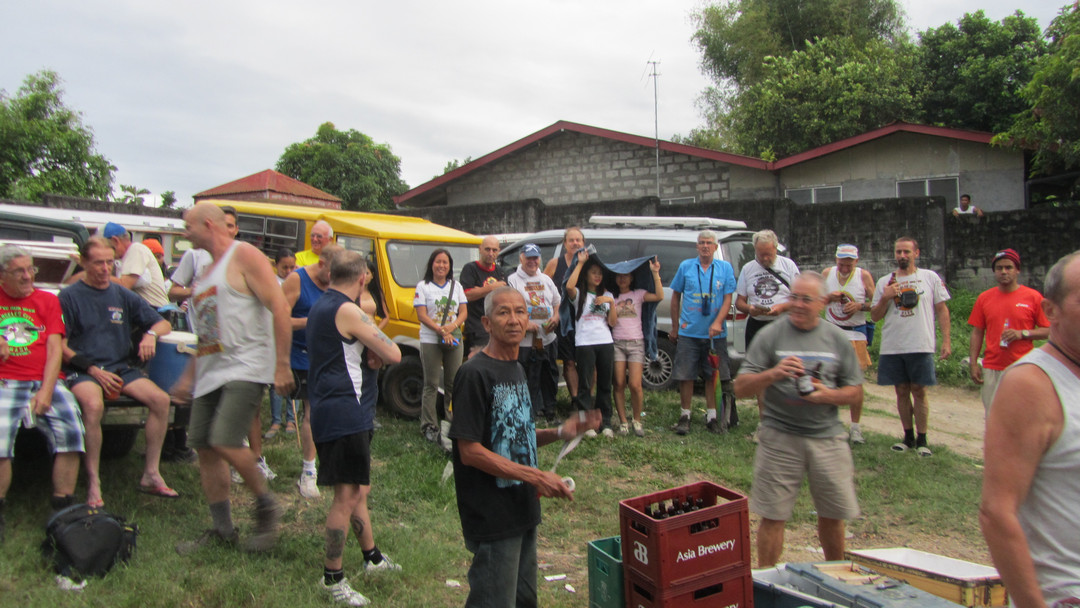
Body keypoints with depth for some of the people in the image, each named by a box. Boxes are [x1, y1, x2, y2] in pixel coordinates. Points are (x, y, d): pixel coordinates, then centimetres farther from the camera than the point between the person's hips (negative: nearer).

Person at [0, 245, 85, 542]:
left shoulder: (48, 301, 15)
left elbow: (55, 350, 6)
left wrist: (46, 391, -7)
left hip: (45, 381, 1)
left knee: (70, 430, -21)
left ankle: (64, 506, -11)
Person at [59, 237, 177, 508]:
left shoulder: (122, 295, 15)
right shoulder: (69, 296, 3)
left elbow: (163, 323, 16)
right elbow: (60, 346, -3)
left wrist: (150, 334, -7)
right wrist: (92, 370, -14)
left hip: (120, 367, 4)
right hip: (82, 370, -4)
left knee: (160, 399, -20)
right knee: (93, 405, -36)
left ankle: (150, 475, -11)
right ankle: (93, 483, -23)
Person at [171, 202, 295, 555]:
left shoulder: (244, 257, -7)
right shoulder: (209, 270, 21)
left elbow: (280, 309, -16)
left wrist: (282, 365, -21)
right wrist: (190, 376, 25)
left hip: (245, 367, -9)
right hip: (211, 372, 9)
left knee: (225, 442, -19)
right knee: (204, 446, 7)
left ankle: (266, 505, 4)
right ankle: (222, 530, 19)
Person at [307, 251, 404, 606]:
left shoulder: (320, 307, 14)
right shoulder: (348, 311, -16)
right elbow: (394, 355, -17)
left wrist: (367, 356, 3)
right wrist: (378, 351, 5)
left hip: (328, 411, 10)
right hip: (345, 413, -10)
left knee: (358, 488, 20)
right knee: (347, 495, -3)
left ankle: (372, 558, 34)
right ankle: (332, 578, 7)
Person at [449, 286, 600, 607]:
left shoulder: (516, 369, 10)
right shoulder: (475, 373, -17)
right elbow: (470, 451, -20)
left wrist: (560, 432, -1)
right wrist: (536, 477, -21)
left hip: (523, 511, 9)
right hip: (493, 518, -9)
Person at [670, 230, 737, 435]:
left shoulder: (725, 268, 4)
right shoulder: (685, 266, 6)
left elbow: (727, 299, 0)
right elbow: (676, 297, 11)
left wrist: (717, 323, -15)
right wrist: (675, 326, 9)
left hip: (715, 333, 0)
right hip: (688, 332, 0)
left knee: (713, 375, 7)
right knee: (685, 375, 2)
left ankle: (711, 415, 18)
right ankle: (685, 415, 14)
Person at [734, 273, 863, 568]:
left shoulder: (837, 338, 6)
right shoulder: (770, 335, -3)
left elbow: (855, 391, 11)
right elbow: (741, 388, -6)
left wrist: (828, 395, -10)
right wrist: (773, 374, -23)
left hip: (827, 436, 3)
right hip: (779, 436, -2)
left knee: (833, 515, 13)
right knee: (772, 516, 1)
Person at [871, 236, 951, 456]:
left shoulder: (931, 278, 4)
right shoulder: (885, 282, 8)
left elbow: (942, 310, 4)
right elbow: (875, 316, 8)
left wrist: (946, 340, -3)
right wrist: (885, 298, -10)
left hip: (921, 346, -2)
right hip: (892, 347, 2)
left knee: (919, 391, 0)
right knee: (901, 391, 8)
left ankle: (921, 440, 11)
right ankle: (908, 437, 20)